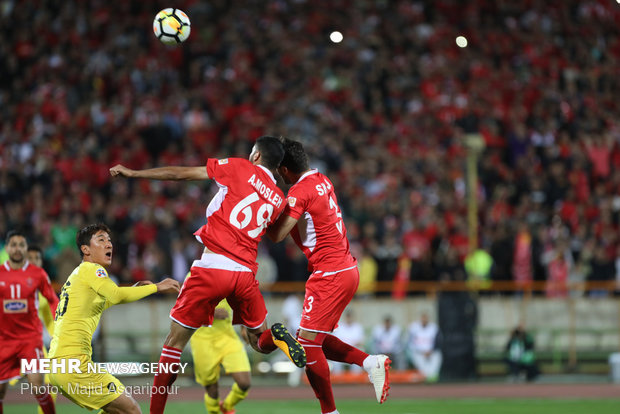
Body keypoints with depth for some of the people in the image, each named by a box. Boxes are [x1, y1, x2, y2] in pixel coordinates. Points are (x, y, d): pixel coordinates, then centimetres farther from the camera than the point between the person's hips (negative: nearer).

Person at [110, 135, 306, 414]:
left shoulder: (240, 169, 4)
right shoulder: (278, 200, 14)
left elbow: (180, 173, 5)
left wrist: (133, 173, 13)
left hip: (213, 266, -4)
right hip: (246, 272, 4)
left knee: (175, 340, 5)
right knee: (260, 341, 20)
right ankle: (276, 337, -15)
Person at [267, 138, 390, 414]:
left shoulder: (300, 191, -17)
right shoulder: (322, 181, 11)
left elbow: (277, 235, -22)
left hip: (330, 275, -10)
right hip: (346, 269, 10)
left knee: (308, 344, -7)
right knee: (316, 341, 16)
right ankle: (371, 362, 8)